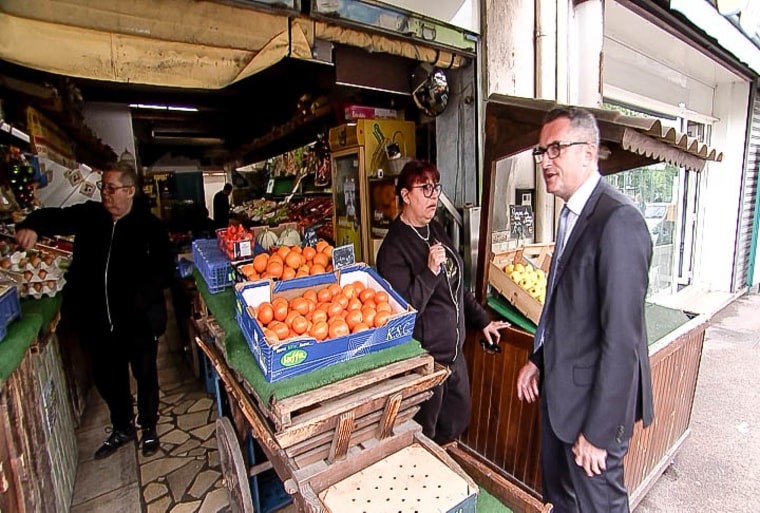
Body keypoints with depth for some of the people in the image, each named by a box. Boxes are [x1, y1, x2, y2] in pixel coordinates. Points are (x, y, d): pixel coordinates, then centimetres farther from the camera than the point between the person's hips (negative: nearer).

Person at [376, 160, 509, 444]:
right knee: (423, 436, 12)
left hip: (453, 349, 8)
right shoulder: (393, 247, -19)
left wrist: (481, 321, 18)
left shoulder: (436, 230, 6)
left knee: (457, 421, 23)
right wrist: (430, 271, -32)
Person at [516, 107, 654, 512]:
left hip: (595, 399, -8)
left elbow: (622, 338, -25)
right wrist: (539, 359, 12)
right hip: (560, 388, 8)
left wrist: (598, 431, -19)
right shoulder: (572, 213, 7)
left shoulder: (618, 220, -24)